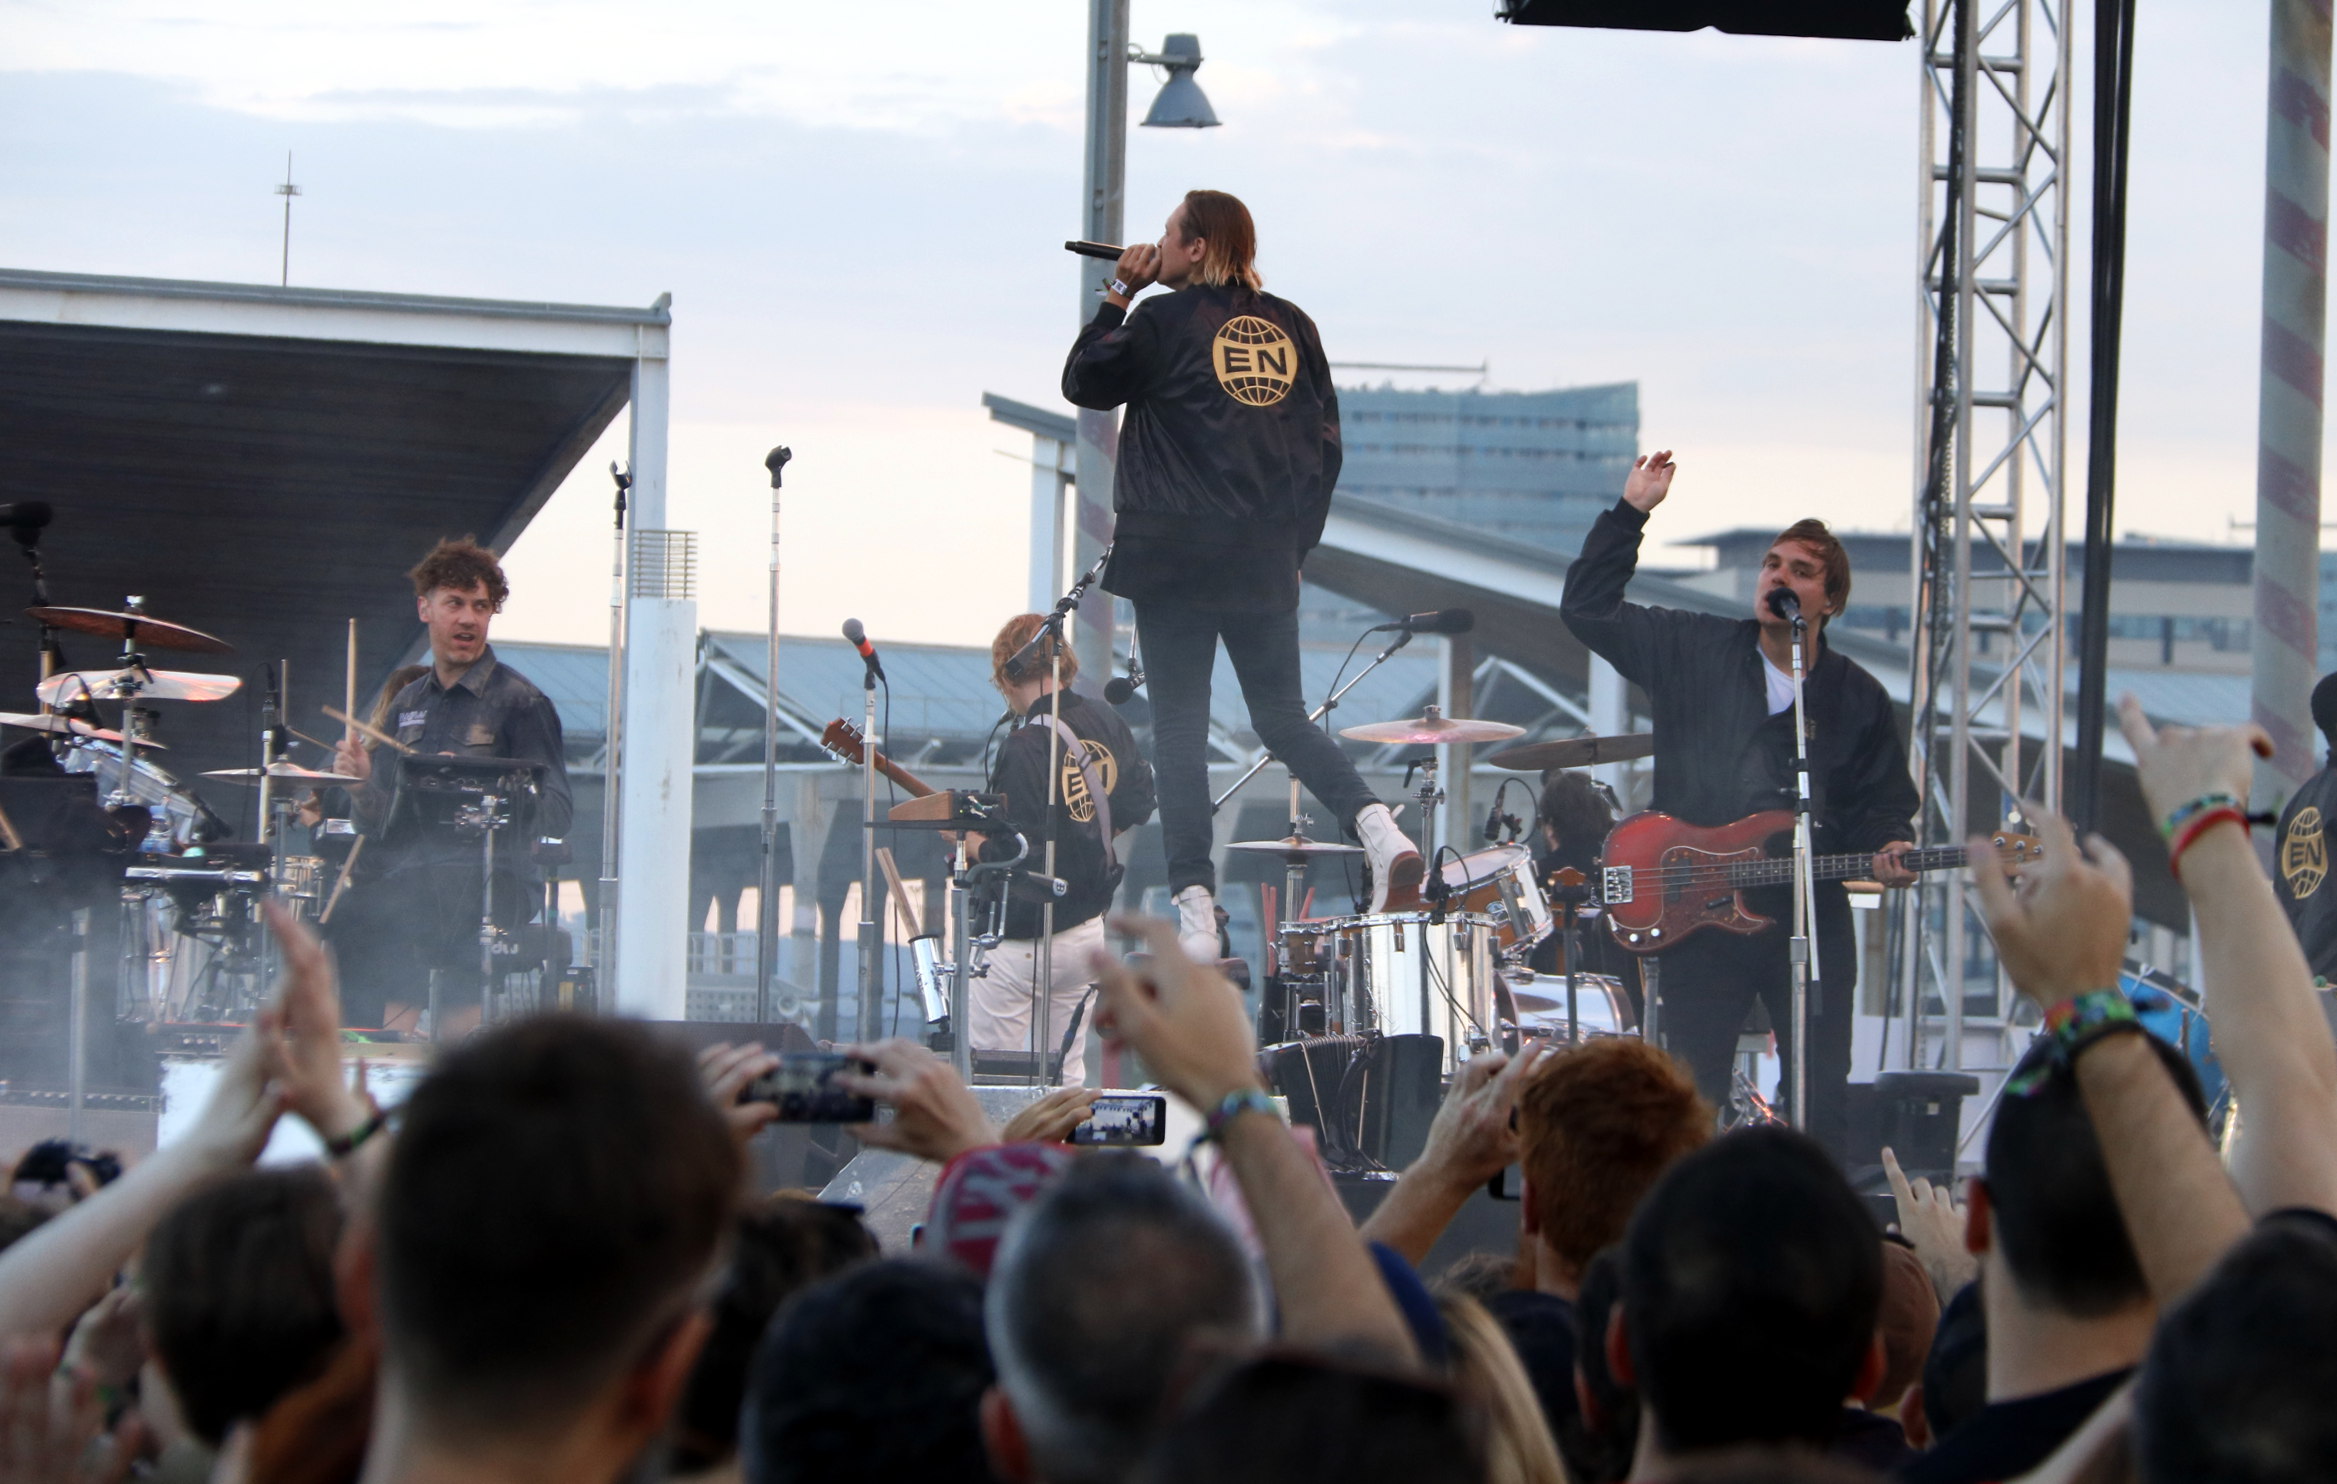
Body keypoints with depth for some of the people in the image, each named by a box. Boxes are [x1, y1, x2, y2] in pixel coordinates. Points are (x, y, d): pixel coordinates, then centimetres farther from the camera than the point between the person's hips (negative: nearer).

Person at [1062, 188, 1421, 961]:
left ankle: (1195, 911, -9)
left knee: (1179, 730, -2)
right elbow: (1325, 441, 11)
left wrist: (1119, 296, 14)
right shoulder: (1289, 326, 11)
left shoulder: (1165, 321, -4)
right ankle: (1378, 828, -11)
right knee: (1283, 718, 14)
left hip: (1176, 556, -4)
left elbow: (1083, 383, 8)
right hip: (1265, 563, 4)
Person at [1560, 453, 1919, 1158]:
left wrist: (1886, 850, -9)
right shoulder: (1693, 650, 6)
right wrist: (1631, 513, 1)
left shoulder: (1857, 699, 9)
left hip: (1812, 921, 1)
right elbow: (1587, 606, 6)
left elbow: (1884, 805, 12)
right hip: (1699, 914, -1)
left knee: (1822, 1102, -1)